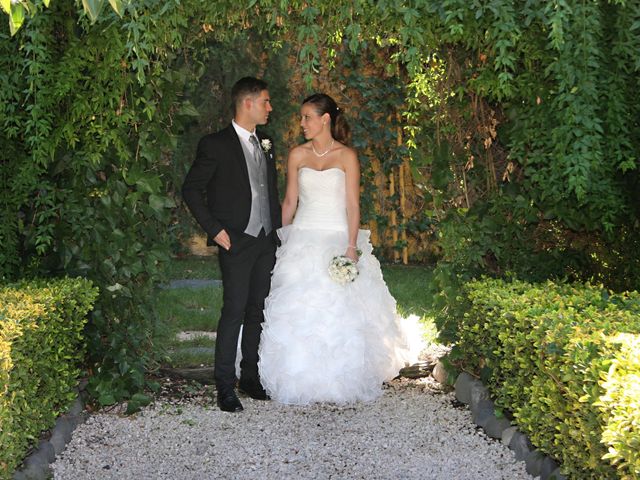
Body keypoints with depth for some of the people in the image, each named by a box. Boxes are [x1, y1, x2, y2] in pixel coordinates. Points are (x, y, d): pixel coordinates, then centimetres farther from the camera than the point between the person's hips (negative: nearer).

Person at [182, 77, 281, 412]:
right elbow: (191, 190, -6)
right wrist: (215, 229, -11)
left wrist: (278, 230, 11)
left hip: (266, 241, 7)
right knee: (234, 311, -9)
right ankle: (225, 386, -3)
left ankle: (250, 377, 20)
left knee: (257, 311, 10)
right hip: (237, 242, -7)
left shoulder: (265, 145, 14)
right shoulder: (216, 144, -7)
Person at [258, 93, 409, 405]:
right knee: (298, 311, -2)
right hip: (303, 240, 3)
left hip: (338, 239, -2)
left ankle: (340, 380, 8)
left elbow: (353, 205, -5)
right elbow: (290, 201, 12)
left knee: (340, 311, -3)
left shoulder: (347, 156, -1)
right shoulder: (297, 155, 7)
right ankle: (301, 380, 5)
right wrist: (280, 239, 9)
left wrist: (351, 247, -13)